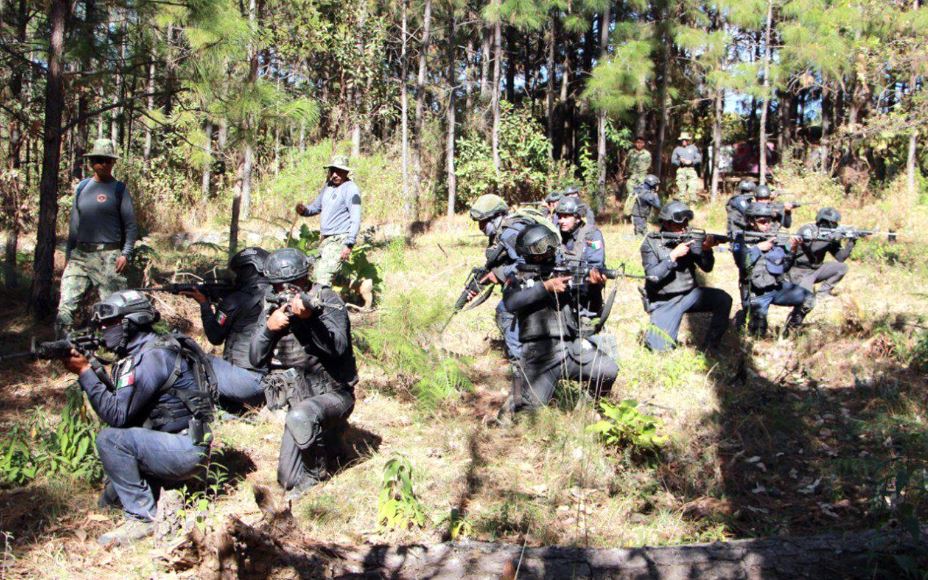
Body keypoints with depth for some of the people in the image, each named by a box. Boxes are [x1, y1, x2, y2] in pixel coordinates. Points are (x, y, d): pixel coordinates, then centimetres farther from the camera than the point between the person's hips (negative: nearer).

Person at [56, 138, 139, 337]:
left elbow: (131, 226, 0)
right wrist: (68, 255, 15)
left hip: (108, 256, -4)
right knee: (65, 306, -5)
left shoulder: (119, 189, 2)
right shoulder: (82, 187, 14)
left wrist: (126, 254, -11)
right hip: (80, 255, 4)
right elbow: (74, 224, 19)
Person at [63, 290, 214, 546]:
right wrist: (93, 371, -1)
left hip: (186, 449, -10)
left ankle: (142, 517, -13)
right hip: (171, 445, 10)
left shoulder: (153, 356, -19)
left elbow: (117, 414, -22)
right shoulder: (139, 353, 11)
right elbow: (121, 403, 12)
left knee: (110, 439, -22)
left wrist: (85, 372, -13)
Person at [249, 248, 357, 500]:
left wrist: (310, 317, -43)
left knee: (300, 417, -38)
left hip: (333, 394, -6)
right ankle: (329, 434, 29)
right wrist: (269, 328, -19)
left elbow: (338, 347, -26)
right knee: (289, 479, 3)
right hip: (298, 399, 6)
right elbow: (255, 360, 0)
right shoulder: (275, 309, 3)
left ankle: (317, 476, -11)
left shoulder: (327, 299, -11)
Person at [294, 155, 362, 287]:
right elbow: (316, 206, 25)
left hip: (339, 240, -9)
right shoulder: (328, 186, 14)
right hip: (326, 239, 9)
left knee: (323, 277, -19)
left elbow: (356, 219, -16)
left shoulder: (351, 189, -11)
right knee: (315, 275, 11)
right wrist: (304, 210, 1)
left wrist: (349, 245, -22)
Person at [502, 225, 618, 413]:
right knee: (531, 404, -21)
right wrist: (546, 286, -16)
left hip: (573, 346, 3)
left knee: (608, 371, -19)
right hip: (539, 353, -3)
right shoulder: (519, 278, 9)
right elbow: (510, 303, -12)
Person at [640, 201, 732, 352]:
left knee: (724, 299, -18)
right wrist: (673, 255, -27)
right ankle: (655, 332, 23)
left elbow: (707, 267, -5)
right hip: (664, 302, -3)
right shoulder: (651, 243, -10)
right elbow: (652, 276, -20)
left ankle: (711, 346, -5)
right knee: (662, 348, -14)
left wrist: (706, 249, -25)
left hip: (690, 294, 4)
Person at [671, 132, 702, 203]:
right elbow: (673, 161, 11)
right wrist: (680, 161, -8)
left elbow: (699, 159, 9)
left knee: (693, 186, -13)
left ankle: (693, 202, -10)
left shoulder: (693, 148, 14)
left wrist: (691, 161, -8)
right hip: (681, 170, 0)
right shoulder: (677, 149, 14)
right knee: (681, 188, -4)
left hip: (691, 169, 0)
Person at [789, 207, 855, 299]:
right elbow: (813, 248, -32)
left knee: (842, 267, -4)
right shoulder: (808, 229, -16)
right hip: (800, 271, -7)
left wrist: (851, 242, -13)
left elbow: (840, 258, -2)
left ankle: (822, 293, 1)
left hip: (816, 269, 7)